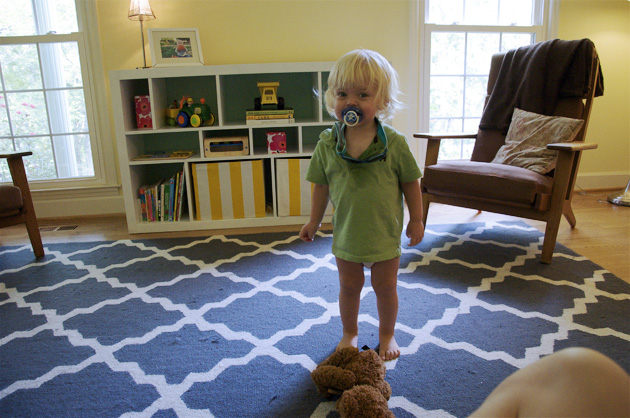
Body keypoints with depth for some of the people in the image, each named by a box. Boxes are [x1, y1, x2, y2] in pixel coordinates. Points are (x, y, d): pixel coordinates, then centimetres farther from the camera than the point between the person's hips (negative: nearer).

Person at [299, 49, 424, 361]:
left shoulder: (394, 143, -14)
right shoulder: (327, 144, -9)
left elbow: (410, 183, -5)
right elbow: (321, 186, 1)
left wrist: (416, 219, 0)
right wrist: (314, 221, 7)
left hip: (385, 231, -1)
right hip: (346, 231, 2)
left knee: (385, 288, 15)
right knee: (349, 287, 17)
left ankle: (387, 335, 40)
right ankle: (350, 333, 42)